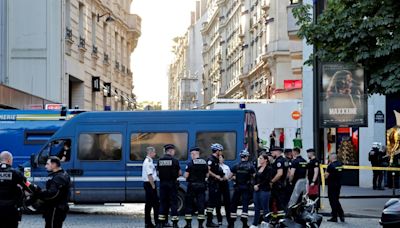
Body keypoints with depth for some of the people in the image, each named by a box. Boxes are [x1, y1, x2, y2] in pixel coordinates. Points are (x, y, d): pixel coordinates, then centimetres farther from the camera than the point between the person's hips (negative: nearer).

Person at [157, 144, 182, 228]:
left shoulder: (160, 161, 3)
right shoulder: (174, 161, -9)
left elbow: (158, 173, 5)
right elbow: (180, 173, -4)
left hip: (163, 183, 4)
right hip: (172, 183, -4)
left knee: (163, 202, 11)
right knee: (173, 202, 0)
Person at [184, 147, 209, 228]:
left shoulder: (190, 163, -10)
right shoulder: (205, 163, 3)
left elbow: (186, 176, -12)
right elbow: (207, 175, 7)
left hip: (192, 185, -3)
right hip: (202, 185, 3)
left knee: (189, 204, 6)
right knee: (201, 204, 5)